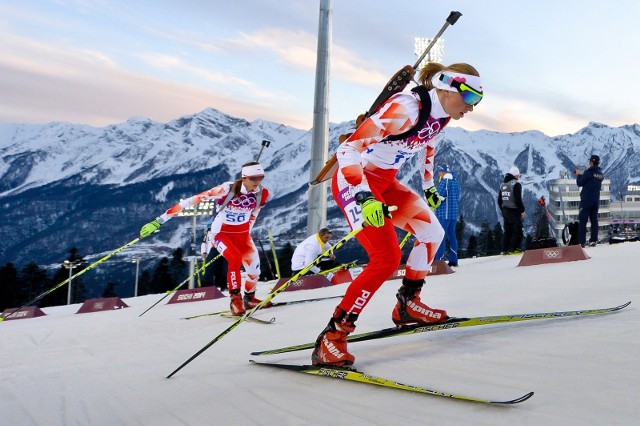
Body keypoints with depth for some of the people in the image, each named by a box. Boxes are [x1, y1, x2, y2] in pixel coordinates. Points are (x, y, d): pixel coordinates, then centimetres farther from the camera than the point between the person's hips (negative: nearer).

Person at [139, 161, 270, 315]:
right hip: (221, 233, -4)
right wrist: (161, 220, -29)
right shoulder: (227, 189, -27)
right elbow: (192, 200, -28)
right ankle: (235, 299, -13)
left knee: (254, 270, -1)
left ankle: (249, 298, 29)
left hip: (242, 234, 5)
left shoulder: (262, 193, -12)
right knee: (235, 258, -30)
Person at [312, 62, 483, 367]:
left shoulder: (442, 115, 3)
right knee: (387, 259, -19)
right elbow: (348, 150, -29)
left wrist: (428, 187, 30)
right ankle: (332, 336, -10)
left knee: (433, 233, 9)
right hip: (354, 182, -9)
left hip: (385, 182, 9)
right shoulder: (406, 108, -26)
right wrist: (364, 198, -36)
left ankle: (407, 305, 27)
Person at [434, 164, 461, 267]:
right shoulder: (456, 183, 15)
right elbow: (458, 199, 17)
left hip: (443, 213, -8)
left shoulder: (445, 182, -11)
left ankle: (439, 261, -10)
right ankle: (453, 260, 14)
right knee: (451, 235, 12)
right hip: (454, 213, 8)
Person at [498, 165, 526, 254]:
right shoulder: (516, 184, -11)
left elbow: (499, 200, 15)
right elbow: (518, 199, -17)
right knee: (517, 230, -2)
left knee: (507, 230, 11)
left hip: (505, 211, 8)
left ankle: (505, 249, 10)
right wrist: (522, 210, -10)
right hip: (514, 211, -8)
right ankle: (514, 248, -6)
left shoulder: (502, 185, 12)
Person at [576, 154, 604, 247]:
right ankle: (593, 240, 12)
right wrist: (582, 174, 15)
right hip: (596, 201, 6)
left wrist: (578, 175, 8)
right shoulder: (601, 174, 8)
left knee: (582, 221, -4)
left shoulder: (588, 172, -13)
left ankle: (581, 242, -7)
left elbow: (579, 183, -8)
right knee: (594, 220, 11)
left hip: (586, 200, -6)